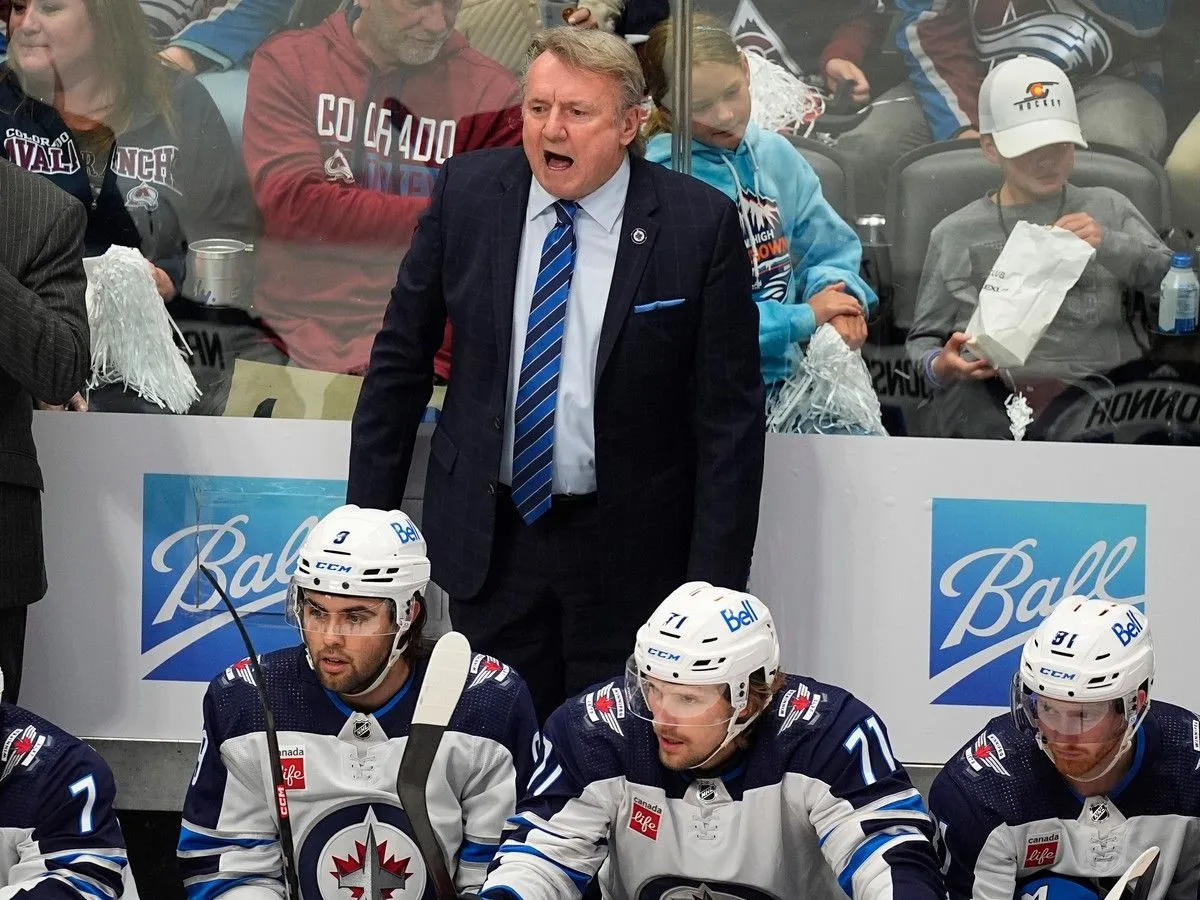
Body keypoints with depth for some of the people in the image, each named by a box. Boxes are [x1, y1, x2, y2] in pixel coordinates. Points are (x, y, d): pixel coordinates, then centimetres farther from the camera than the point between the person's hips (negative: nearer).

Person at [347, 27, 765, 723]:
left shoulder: (700, 224, -9)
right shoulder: (468, 194, -1)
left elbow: (730, 416, -7)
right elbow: (401, 360, 7)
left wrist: (715, 584, -10)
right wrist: (369, 517, 6)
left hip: (627, 552, -2)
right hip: (489, 536, 2)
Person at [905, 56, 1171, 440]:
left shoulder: (1107, 209, 20)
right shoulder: (954, 234, 20)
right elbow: (923, 338, 21)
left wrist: (1110, 245, -9)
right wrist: (939, 367, -3)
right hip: (989, 404, 1)